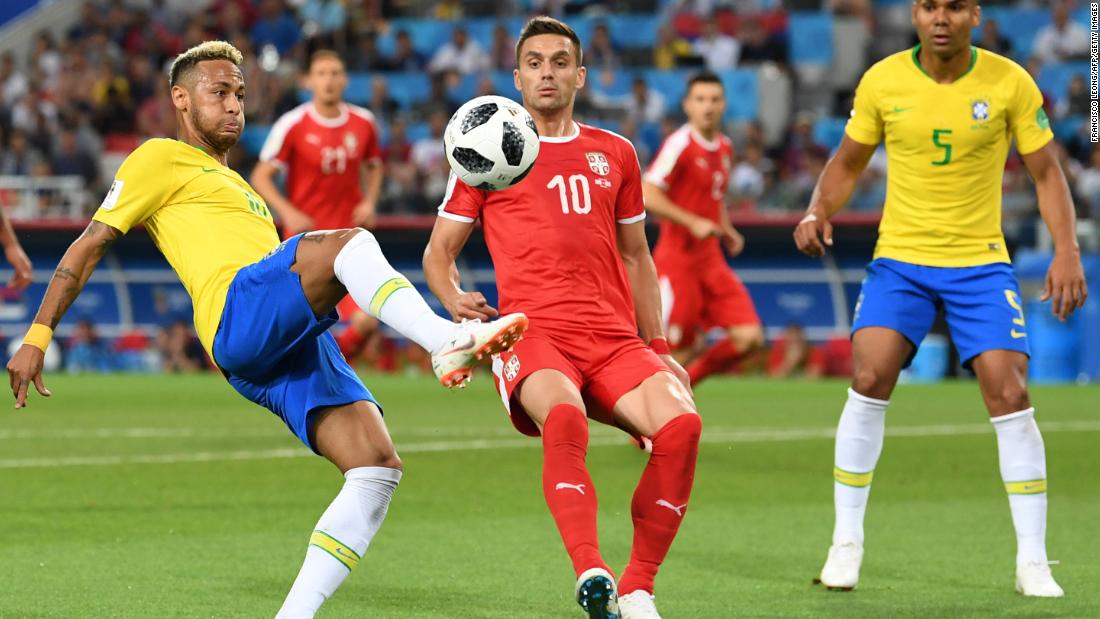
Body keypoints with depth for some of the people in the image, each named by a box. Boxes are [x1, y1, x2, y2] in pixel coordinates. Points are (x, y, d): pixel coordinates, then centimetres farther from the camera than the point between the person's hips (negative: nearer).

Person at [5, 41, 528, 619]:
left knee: (378, 467, -9)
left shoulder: (233, 184, 39)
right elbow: (89, 245, 7)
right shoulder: (161, 159, 14)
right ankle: (447, 341, -49)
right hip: (239, 316, -8)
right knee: (348, 242, -31)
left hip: (293, 344, 8)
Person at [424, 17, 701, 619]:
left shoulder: (614, 154, 22)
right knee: (564, 417, -38)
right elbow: (438, 253, 17)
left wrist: (657, 347, 20)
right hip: (532, 333, -3)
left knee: (680, 423, -26)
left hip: (615, 338, 3)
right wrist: (454, 299, -5)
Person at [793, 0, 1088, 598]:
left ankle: (1033, 563, -1)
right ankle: (846, 543, -2)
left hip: (981, 264, 0)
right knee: (869, 379, -17)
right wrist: (818, 211, -9)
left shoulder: (1009, 82, -6)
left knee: (1010, 396, -11)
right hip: (899, 260, 0)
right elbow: (848, 161, 10)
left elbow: (1046, 171, 0)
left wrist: (1066, 250, -12)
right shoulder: (882, 81, -3)